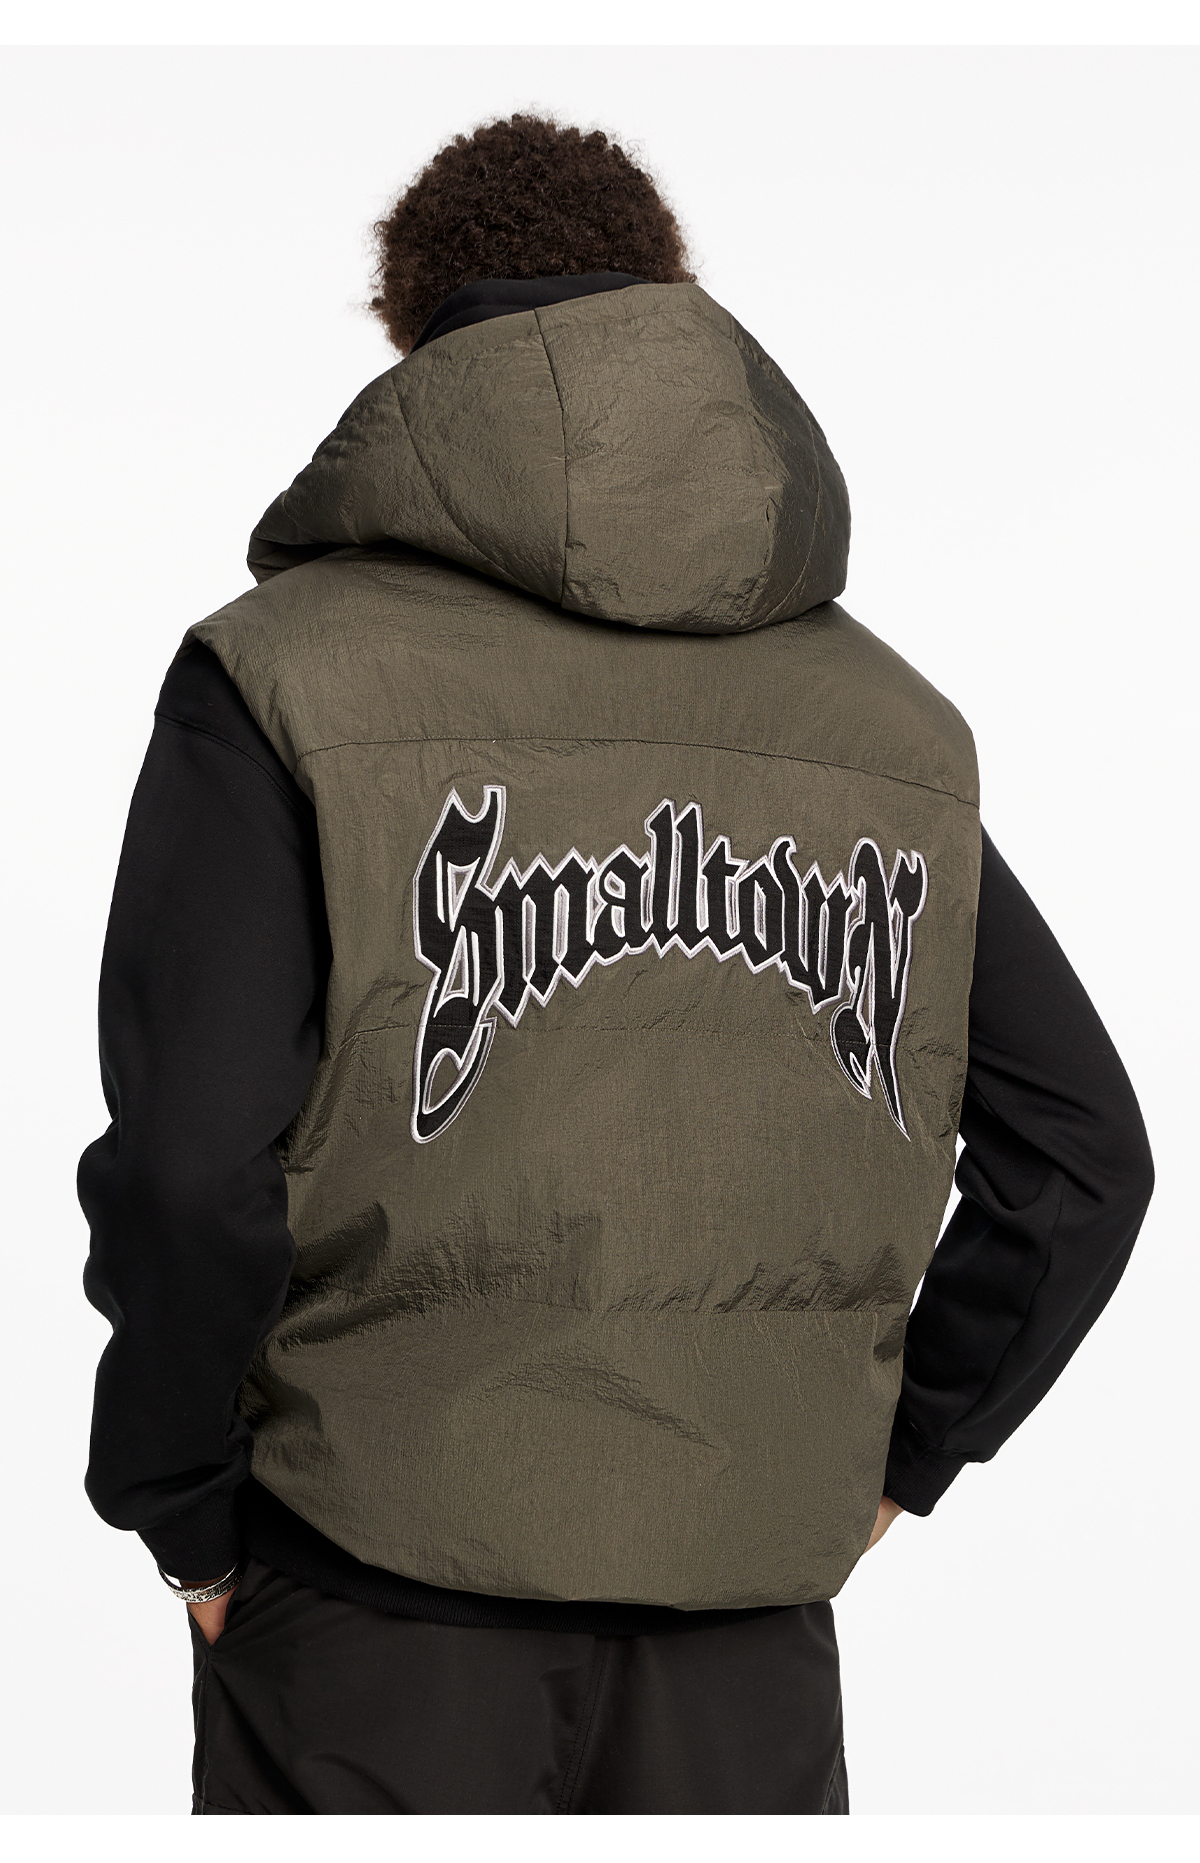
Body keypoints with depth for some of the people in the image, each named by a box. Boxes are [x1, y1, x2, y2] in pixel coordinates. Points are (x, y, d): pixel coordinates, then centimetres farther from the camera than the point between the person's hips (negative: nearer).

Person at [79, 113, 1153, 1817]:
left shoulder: (285, 678, -7)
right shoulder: (893, 720, 6)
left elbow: (191, 1180, -15)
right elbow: (1080, 1153, 7)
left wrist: (187, 1525, -1)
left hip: (383, 1616, -3)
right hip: (750, 1631, 3)